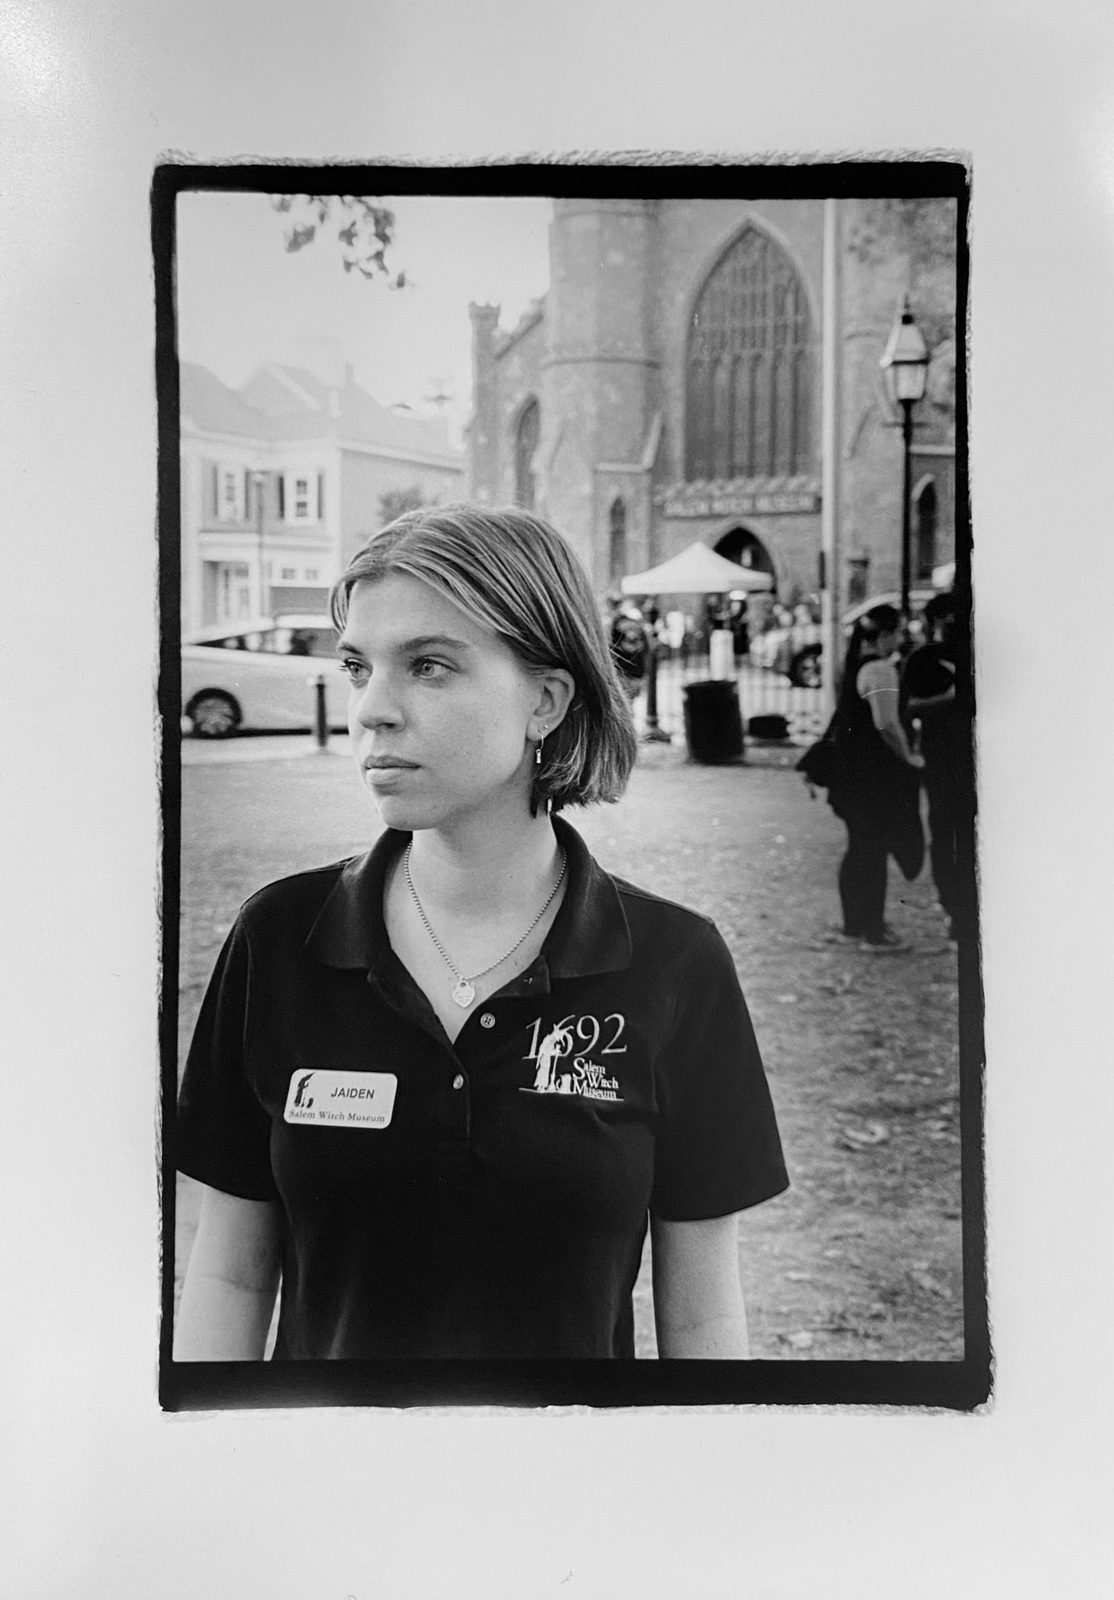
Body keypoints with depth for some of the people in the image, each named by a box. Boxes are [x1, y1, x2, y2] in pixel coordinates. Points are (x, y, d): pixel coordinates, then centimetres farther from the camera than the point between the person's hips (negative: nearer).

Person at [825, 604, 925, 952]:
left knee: (859, 849, 17)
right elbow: (887, 724, -25)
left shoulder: (853, 667, 11)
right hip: (876, 774, -9)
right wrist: (908, 757, -11)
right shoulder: (880, 670, -18)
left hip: (851, 771, 9)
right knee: (874, 850, -1)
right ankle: (873, 932, 6)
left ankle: (854, 923, 27)